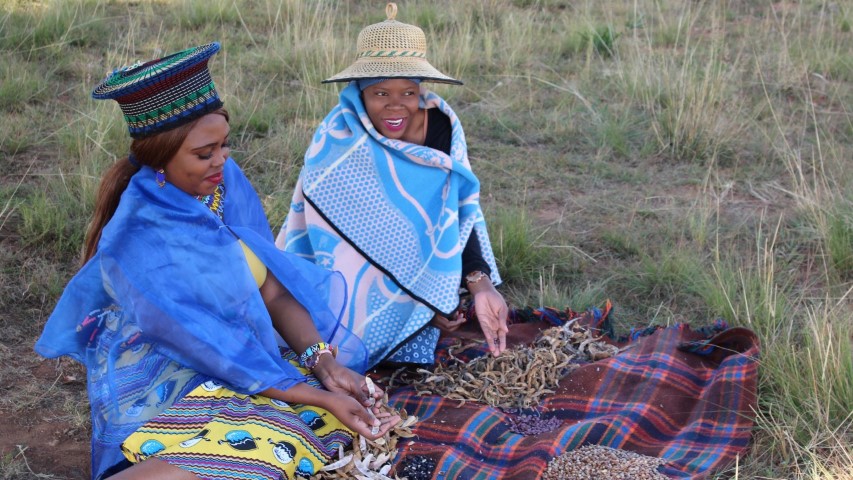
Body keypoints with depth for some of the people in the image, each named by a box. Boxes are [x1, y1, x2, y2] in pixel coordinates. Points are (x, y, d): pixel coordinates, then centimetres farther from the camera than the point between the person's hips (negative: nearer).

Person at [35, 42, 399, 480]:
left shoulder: (226, 182, -4)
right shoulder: (135, 243, -23)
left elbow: (274, 290, -1)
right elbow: (212, 346, -21)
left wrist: (323, 362, -16)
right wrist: (321, 398, -22)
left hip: (255, 358, 7)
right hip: (167, 388, -7)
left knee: (356, 400, -14)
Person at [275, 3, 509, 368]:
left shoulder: (441, 124, -13)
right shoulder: (339, 144, -25)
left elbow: (460, 212, -14)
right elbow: (355, 245, -20)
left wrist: (480, 285, -28)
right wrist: (425, 301, -19)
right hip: (353, 283, -3)